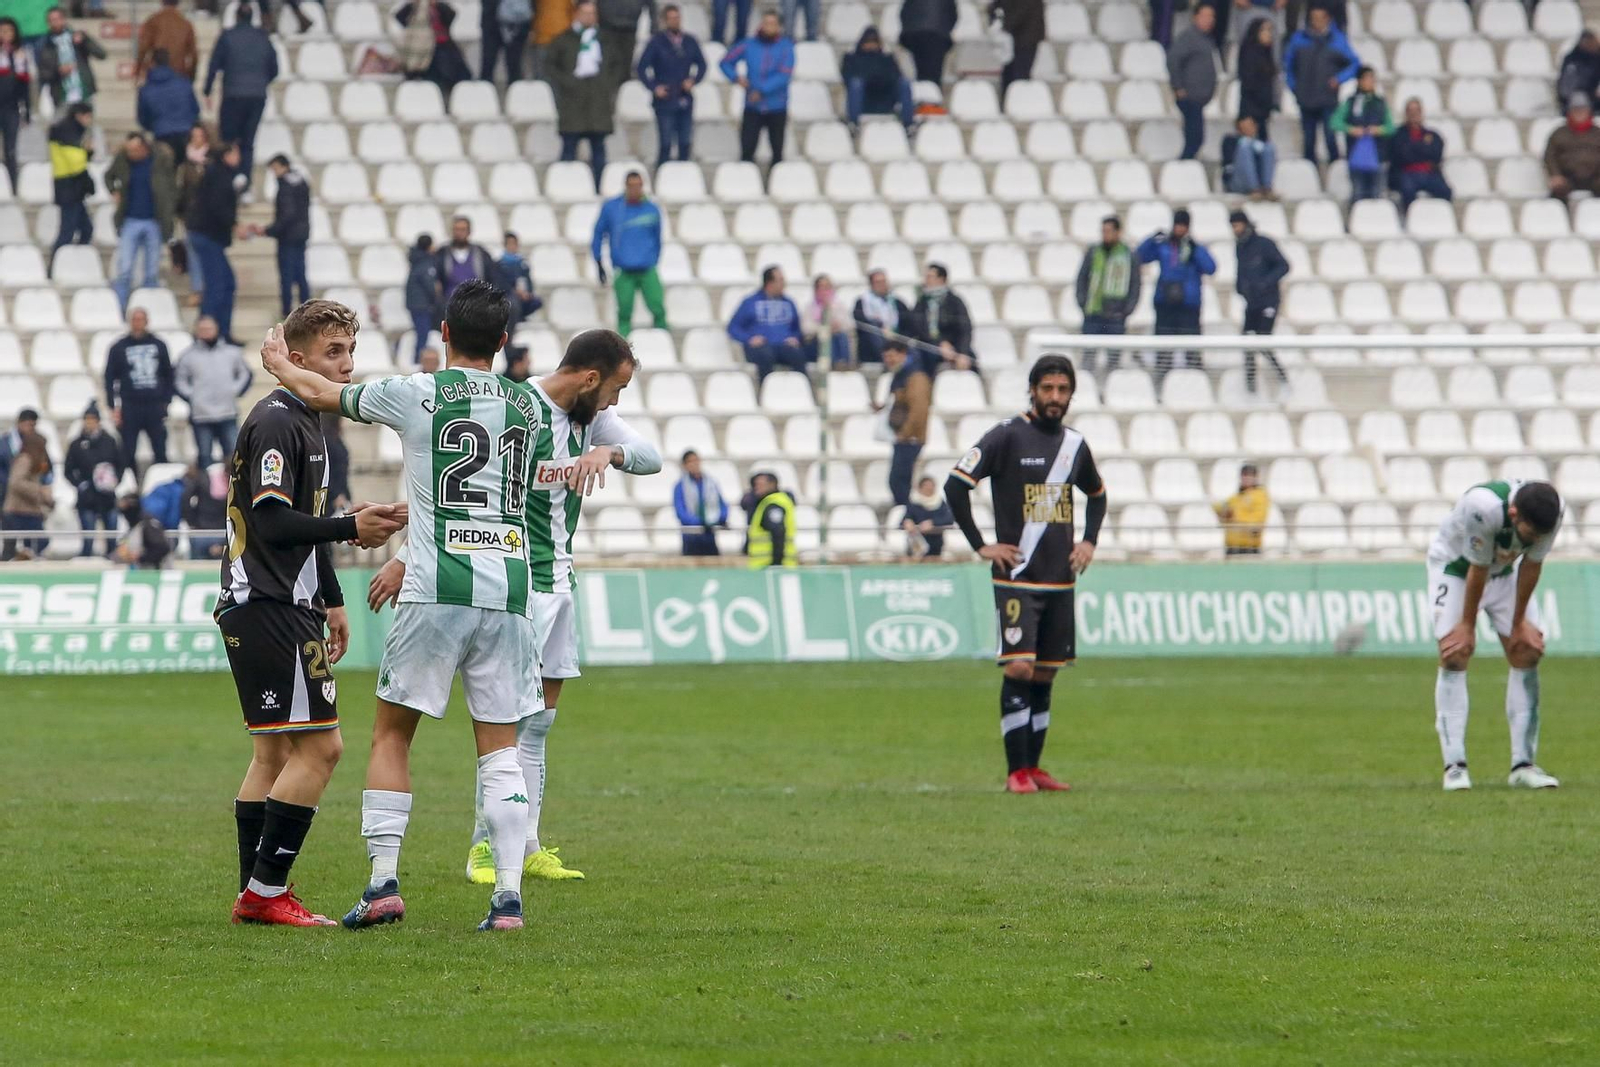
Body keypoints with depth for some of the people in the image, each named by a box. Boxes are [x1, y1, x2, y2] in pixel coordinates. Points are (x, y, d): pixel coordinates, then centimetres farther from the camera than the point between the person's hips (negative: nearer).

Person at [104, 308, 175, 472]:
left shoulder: (159, 345, 9)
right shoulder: (118, 348, 4)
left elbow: (169, 375, 15)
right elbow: (110, 378, 5)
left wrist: (167, 401, 6)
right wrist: (114, 406, -3)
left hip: (155, 407, 1)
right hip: (130, 408, -1)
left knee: (161, 453, 1)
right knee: (127, 454, 0)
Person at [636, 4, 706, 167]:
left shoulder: (690, 42, 7)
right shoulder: (657, 42, -3)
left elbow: (702, 65, 16)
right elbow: (641, 68, -2)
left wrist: (694, 80, -1)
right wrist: (654, 87, -11)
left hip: (685, 101, 4)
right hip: (665, 100, -4)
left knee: (685, 144, 4)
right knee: (666, 144, -6)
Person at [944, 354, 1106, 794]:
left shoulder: (1075, 443, 11)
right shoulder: (1007, 436, -7)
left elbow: (1097, 494, 29)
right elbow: (956, 485, -10)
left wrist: (1089, 541, 14)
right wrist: (980, 545, -10)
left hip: (1060, 580, 6)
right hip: (1017, 578, -6)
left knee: (1045, 675, 8)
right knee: (1019, 668, -13)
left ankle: (1033, 766, 15)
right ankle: (1016, 771, -9)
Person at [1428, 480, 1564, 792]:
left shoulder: (1552, 513, -28)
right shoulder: (1483, 508, -42)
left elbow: (1531, 566, -14)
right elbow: (1477, 570, -29)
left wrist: (1519, 623, -5)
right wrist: (1468, 626, -17)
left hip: (1505, 571, 5)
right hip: (1454, 566, -5)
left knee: (1527, 654, -4)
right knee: (1454, 657, -15)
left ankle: (1524, 765, -1)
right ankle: (1454, 766, -17)